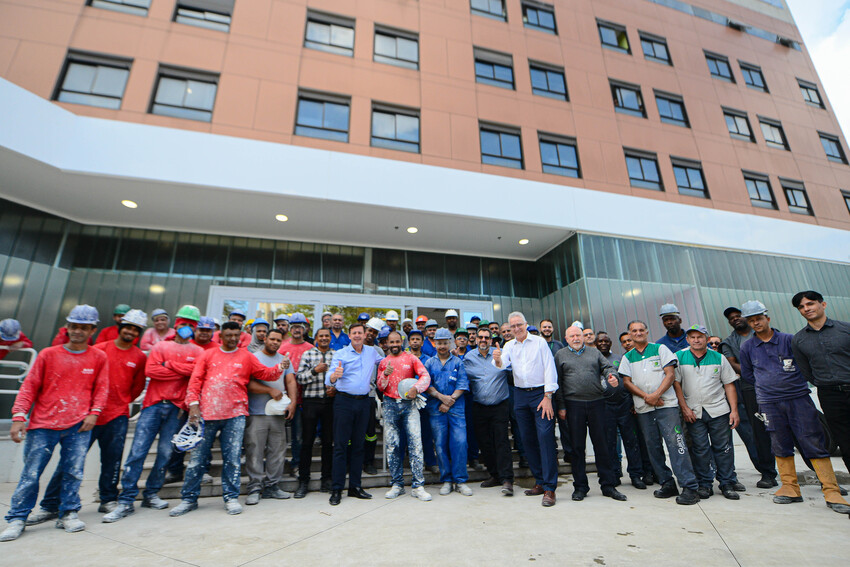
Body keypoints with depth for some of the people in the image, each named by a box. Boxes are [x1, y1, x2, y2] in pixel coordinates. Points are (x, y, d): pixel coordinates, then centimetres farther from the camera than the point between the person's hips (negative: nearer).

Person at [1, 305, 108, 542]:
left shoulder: (99, 357, 4)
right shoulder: (49, 354, 4)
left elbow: (101, 388, 7)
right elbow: (29, 386, 4)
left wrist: (94, 412, -5)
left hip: (79, 425, 0)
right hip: (43, 424, 0)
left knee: (73, 472, 3)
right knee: (30, 473, 4)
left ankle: (68, 513, 17)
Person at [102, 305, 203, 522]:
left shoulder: (198, 352, 10)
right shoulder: (160, 346, 12)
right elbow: (150, 370, -4)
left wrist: (170, 364, -8)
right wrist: (183, 372, -6)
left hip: (177, 407, 0)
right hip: (154, 404, 0)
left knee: (165, 452, 3)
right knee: (137, 450, -3)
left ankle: (151, 494, 19)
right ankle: (126, 502, 5)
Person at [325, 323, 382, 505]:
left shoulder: (372, 353, 10)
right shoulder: (340, 354, -3)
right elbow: (329, 380, -16)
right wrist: (334, 375, -37)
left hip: (364, 401, 4)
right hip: (344, 401, -3)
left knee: (358, 444, 10)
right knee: (340, 445, -1)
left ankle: (355, 486, 21)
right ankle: (336, 489, 8)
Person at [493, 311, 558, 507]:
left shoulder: (539, 342, -1)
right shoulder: (509, 346, 9)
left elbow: (550, 369, -5)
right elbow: (502, 364, -7)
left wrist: (547, 397, -12)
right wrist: (497, 359, -32)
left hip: (541, 393, -4)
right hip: (520, 395, 4)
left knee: (545, 437, -9)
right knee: (527, 439, 9)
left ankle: (549, 488, -2)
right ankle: (540, 482, 23)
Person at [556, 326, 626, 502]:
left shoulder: (595, 352, 14)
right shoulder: (560, 355, 7)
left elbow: (607, 367, 7)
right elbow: (557, 382, 4)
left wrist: (612, 376, -17)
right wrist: (561, 406, -2)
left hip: (597, 403, 2)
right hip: (573, 404, -1)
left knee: (602, 444, 6)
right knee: (577, 446, 4)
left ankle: (608, 485, 18)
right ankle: (580, 486, 16)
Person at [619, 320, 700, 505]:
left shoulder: (660, 349, 6)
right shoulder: (627, 357, 12)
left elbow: (670, 374, -2)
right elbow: (627, 381, 5)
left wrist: (656, 395, -14)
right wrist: (645, 397, -10)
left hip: (666, 404, -3)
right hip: (643, 409, 3)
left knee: (676, 443, -9)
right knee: (653, 447, 7)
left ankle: (689, 487, -3)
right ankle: (667, 484, 18)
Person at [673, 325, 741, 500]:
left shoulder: (719, 358, 6)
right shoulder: (679, 357, 1)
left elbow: (729, 385, 7)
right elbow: (676, 383, -1)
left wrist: (734, 410, 0)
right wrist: (684, 408, -6)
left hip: (719, 410, 1)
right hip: (693, 413, -1)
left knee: (723, 448, 5)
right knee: (700, 449, 1)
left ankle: (727, 484, 18)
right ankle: (704, 484, 13)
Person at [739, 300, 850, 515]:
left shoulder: (789, 340, 2)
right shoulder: (747, 347, 5)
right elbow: (747, 375, 16)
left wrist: (796, 383, 8)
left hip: (799, 398, -1)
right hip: (769, 404, 1)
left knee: (814, 443, -2)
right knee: (781, 446, 6)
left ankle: (832, 491, 7)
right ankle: (790, 487, 15)